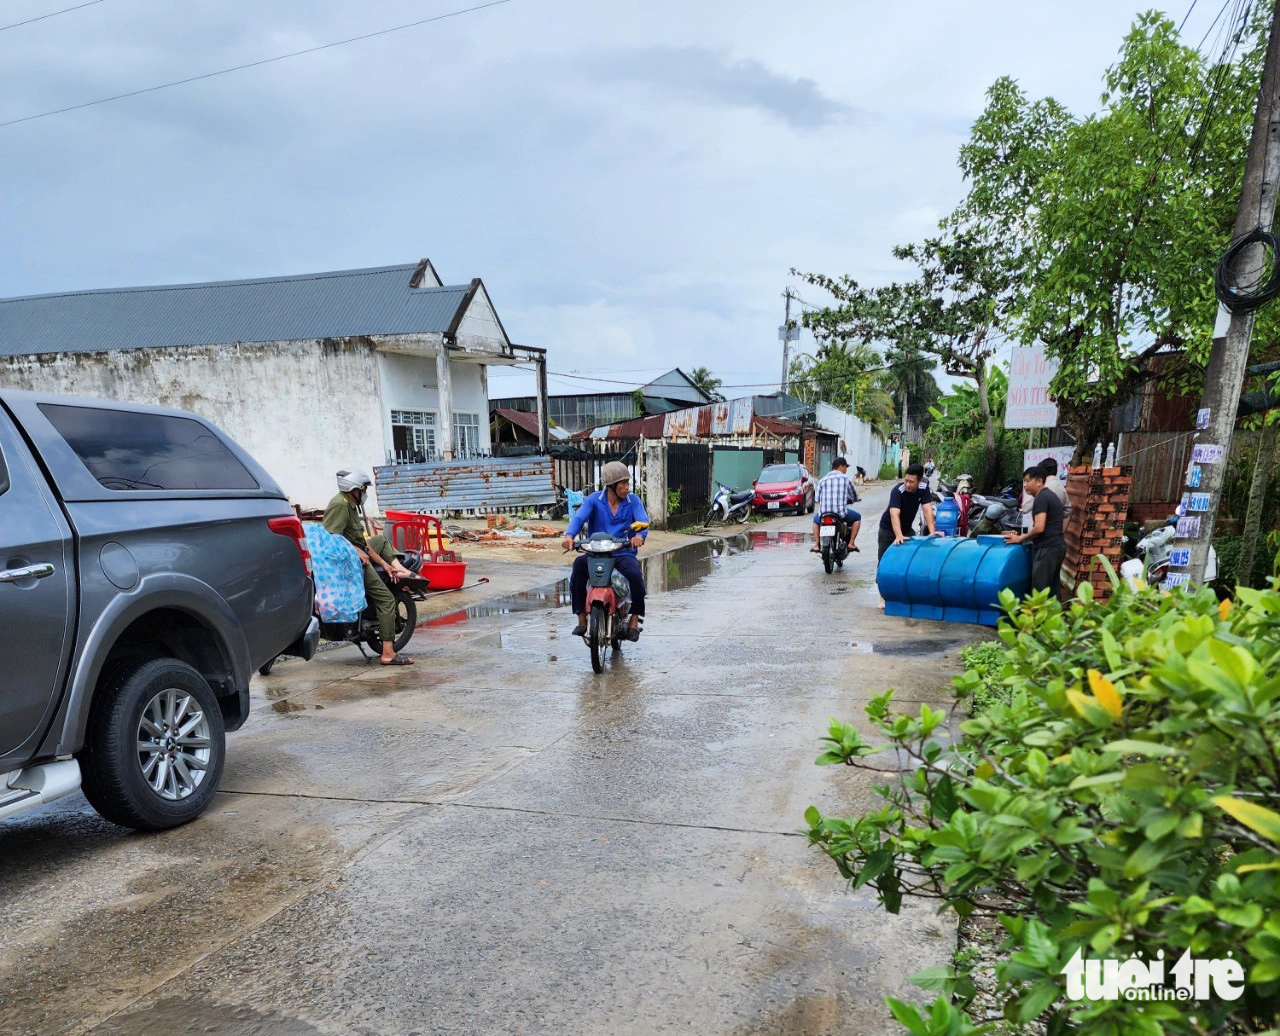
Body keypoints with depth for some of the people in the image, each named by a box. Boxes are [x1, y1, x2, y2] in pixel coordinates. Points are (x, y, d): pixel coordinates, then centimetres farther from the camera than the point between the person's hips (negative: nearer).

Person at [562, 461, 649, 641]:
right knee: (579, 565, -29)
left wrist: (639, 536, -36)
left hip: (623, 553, 0)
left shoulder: (633, 501, 4)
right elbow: (579, 518, -13)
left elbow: (643, 521, -11)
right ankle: (582, 618, -19)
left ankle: (635, 620, -6)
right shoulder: (594, 500, 2)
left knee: (635, 576, -30)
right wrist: (569, 535, -36)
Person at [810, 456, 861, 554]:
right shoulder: (845, 478, 3)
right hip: (841, 513, -2)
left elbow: (816, 498, 7)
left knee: (816, 519, 35)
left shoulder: (823, 480, 8)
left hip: (823, 514, 2)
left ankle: (817, 545, 20)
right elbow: (854, 497, 12)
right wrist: (847, 500, 37)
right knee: (857, 517, 24)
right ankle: (851, 544, 16)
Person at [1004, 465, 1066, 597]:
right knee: (1052, 589, 10)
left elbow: (1039, 528, -20)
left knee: (1039, 590, -8)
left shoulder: (1040, 498, -12)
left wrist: (1021, 538, -7)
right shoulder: (1050, 495, 19)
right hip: (1056, 546, 10)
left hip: (1047, 548, -10)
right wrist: (1024, 536, 17)